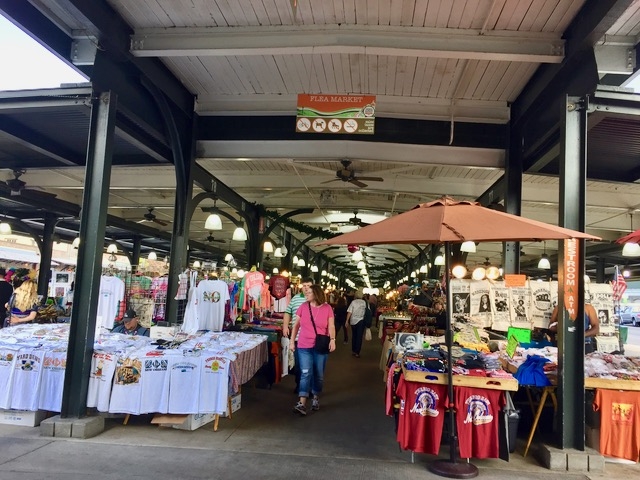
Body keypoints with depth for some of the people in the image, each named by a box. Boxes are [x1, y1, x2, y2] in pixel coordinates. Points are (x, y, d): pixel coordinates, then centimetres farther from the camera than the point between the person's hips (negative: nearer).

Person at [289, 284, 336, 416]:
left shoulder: (327, 308, -2)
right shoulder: (303, 307, 2)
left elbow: (331, 326, -4)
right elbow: (296, 325, 8)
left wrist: (332, 340, -19)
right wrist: (292, 341, 6)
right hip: (304, 346, 1)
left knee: (318, 374, 9)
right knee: (305, 373, -7)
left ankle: (315, 398, 27)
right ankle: (301, 404, -9)